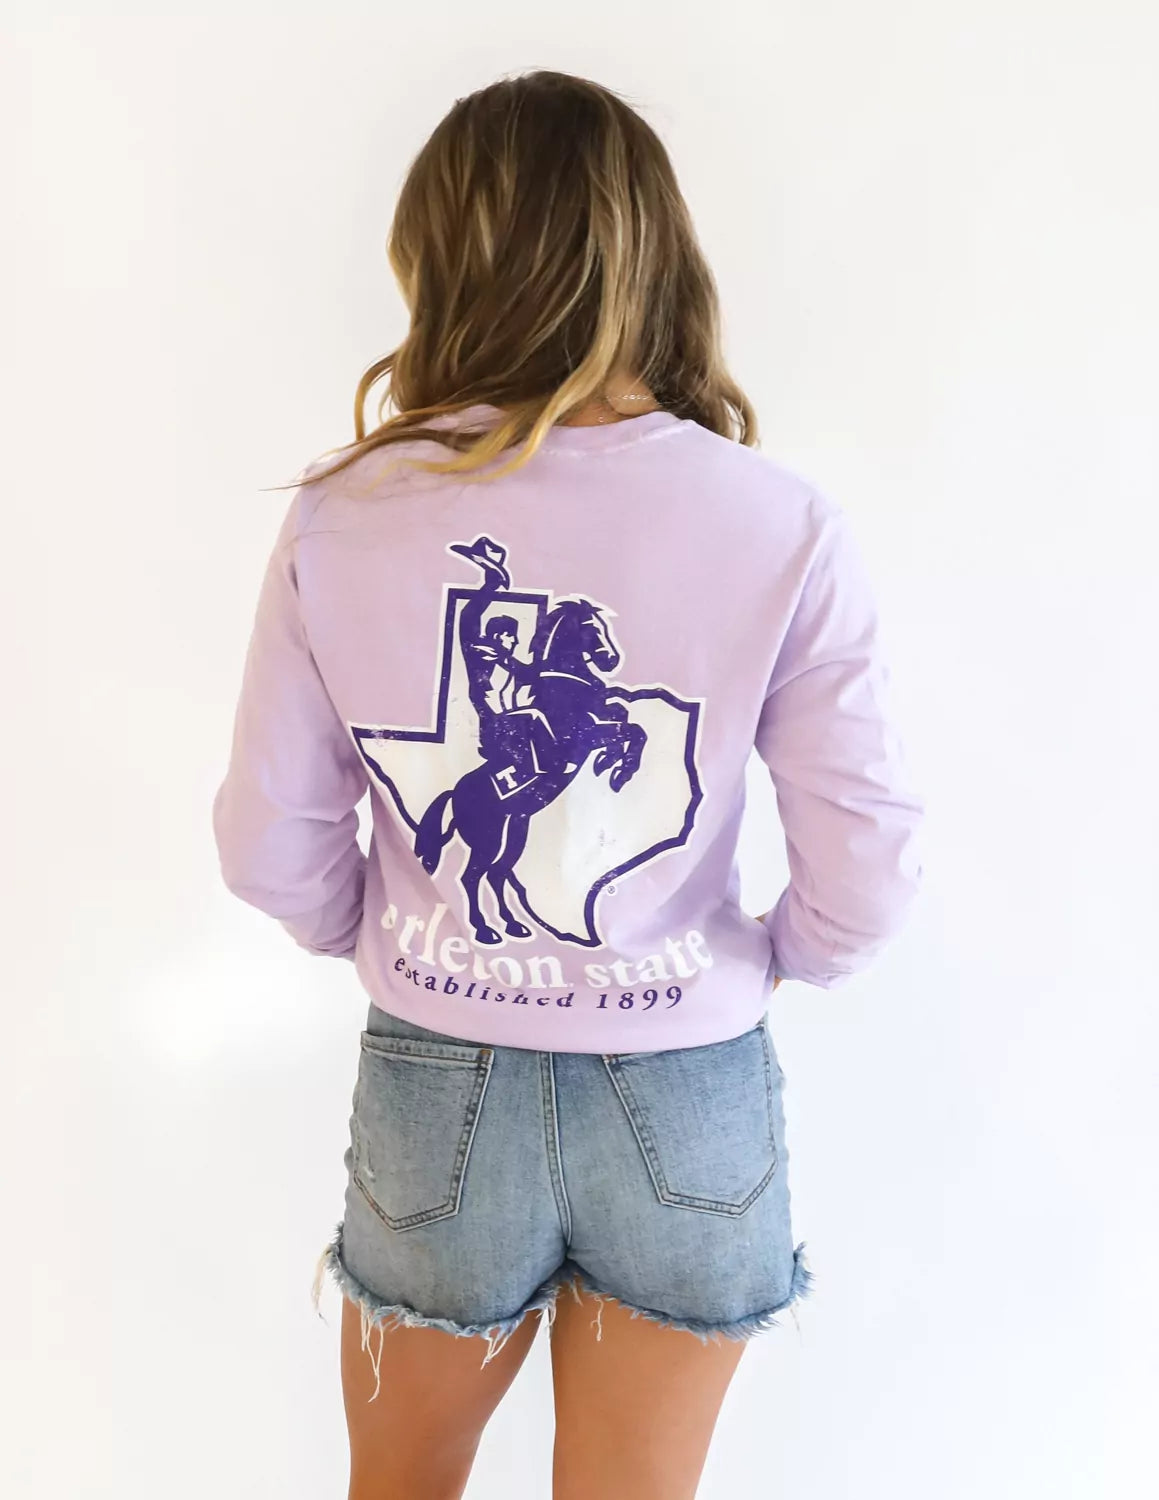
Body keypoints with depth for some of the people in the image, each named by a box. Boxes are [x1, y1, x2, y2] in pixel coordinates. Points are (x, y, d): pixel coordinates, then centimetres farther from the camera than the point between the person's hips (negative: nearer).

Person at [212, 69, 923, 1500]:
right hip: (685, 1105, 0)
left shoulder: (340, 518, -13)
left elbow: (270, 849, -6)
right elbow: (865, 880, -13)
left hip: (433, 1090, 1)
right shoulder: (784, 530, -17)